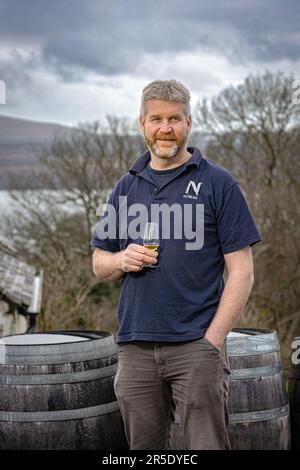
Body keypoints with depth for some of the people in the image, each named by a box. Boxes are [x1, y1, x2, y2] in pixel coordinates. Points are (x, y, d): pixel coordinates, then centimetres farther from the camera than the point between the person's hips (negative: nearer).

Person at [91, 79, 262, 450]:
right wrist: (122, 260, -5)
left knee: (205, 444, -5)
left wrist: (212, 339, -11)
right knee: (144, 446, 10)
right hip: (136, 348, 4)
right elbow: (99, 264, 19)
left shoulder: (217, 183, 0)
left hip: (196, 346, -4)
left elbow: (241, 271, -3)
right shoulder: (127, 187, 14)